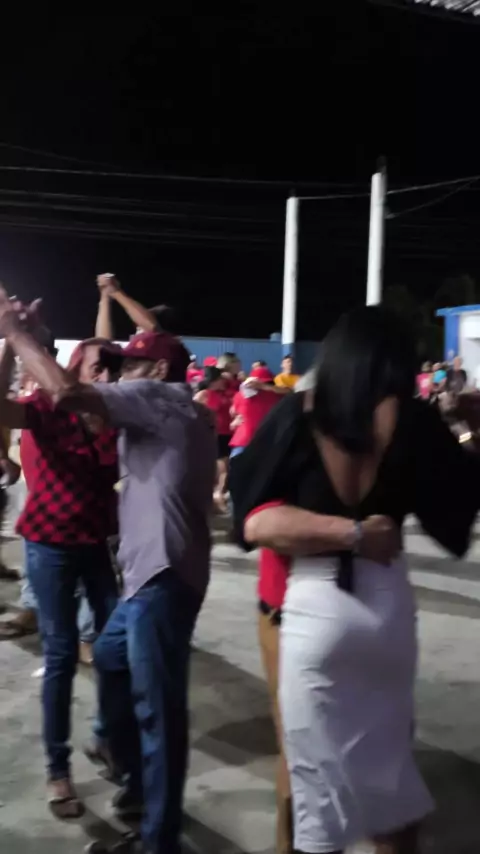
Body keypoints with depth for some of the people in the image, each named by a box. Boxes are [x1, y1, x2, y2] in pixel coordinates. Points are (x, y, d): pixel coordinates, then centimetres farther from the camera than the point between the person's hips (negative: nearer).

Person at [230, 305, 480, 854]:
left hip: (315, 607, -2)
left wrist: (349, 534, -8)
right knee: (389, 762, 23)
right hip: (389, 602, 2)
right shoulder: (412, 419, -5)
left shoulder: (297, 414, -6)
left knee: (320, 769, 14)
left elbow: (255, 522, -11)